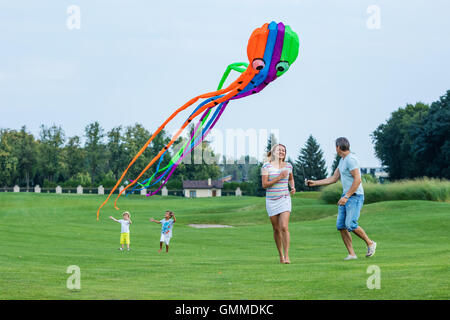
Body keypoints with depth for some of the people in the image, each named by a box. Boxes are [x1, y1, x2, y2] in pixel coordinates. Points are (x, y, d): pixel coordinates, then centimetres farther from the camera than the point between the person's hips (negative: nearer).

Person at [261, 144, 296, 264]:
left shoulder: (288, 166, 5)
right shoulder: (266, 166, -4)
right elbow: (264, 185, -11)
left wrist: (293, 187, 4)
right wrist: (279, 178, -18)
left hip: (284, 199, 0)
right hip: (271, 200, 0)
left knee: (284, 227, -14)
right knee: (276, 229, 6)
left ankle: (286, 256, -13)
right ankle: (280, 255, 20)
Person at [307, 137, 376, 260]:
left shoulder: (351, 159, -15)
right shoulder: (342, 160, 17)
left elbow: (357, 180, -22)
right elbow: (333, 179, 23)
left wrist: (346, 197, -23)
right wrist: (314, 183, 23)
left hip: (355, 196, -10)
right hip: (346, 196, 10)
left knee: (350, 225, -17)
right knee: (341, 225, 0)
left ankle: (370, 243, 4)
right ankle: (352, 254, 1)